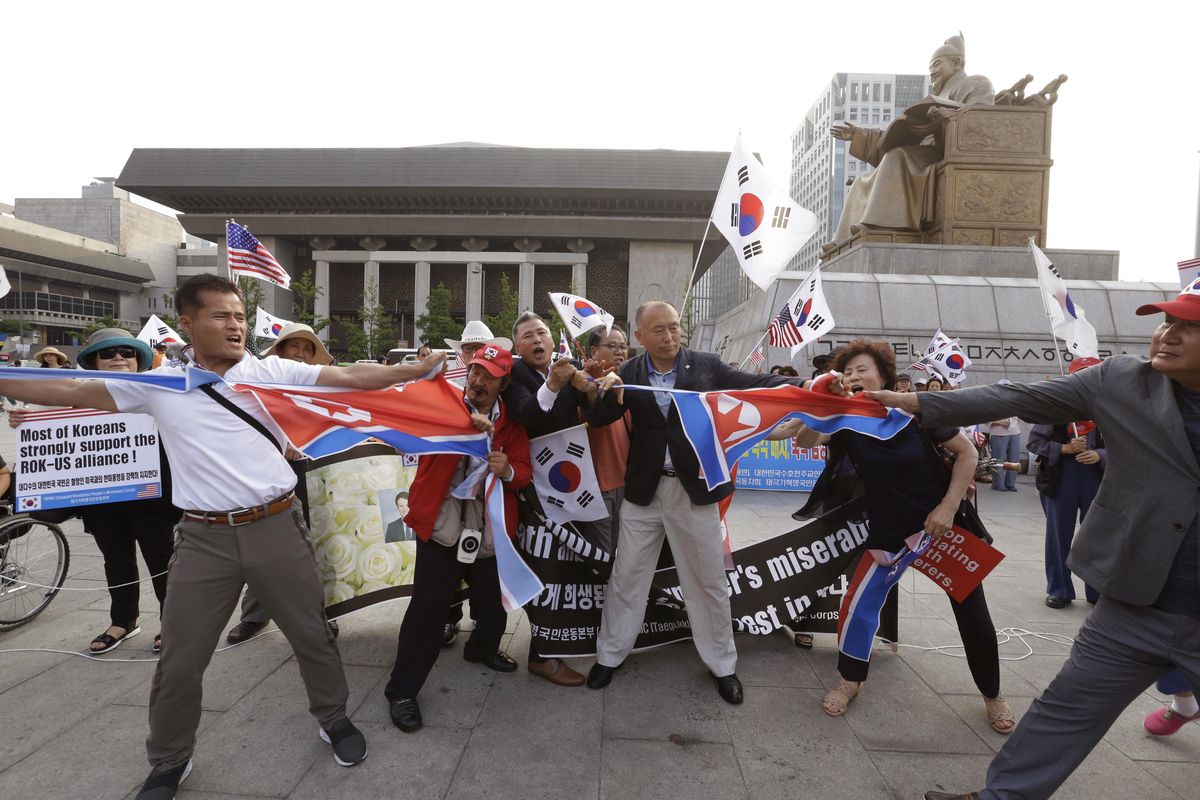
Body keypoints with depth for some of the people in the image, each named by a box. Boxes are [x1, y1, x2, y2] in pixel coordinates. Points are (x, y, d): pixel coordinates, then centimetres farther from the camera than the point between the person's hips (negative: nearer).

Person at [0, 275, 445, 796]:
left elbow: (352, 377, -5)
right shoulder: (159, 384, 5)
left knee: (312, 634, 13)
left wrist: (419, 369, -12)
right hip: (203, 538, 1)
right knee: (180, 659, 12)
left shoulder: (273, 371, -1)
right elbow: (72, 391, 9)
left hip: (277, 526, -1)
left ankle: (334, 720, 38)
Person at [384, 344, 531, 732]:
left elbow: (525, 472, 3)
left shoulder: (512, 423, 6)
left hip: (491, 532, 4)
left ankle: (482, 647, 48)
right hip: (441, 527, -3)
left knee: (495, 604, 14)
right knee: (427, 608, -4)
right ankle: (402, 691, 16)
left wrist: (508, 470, -21)